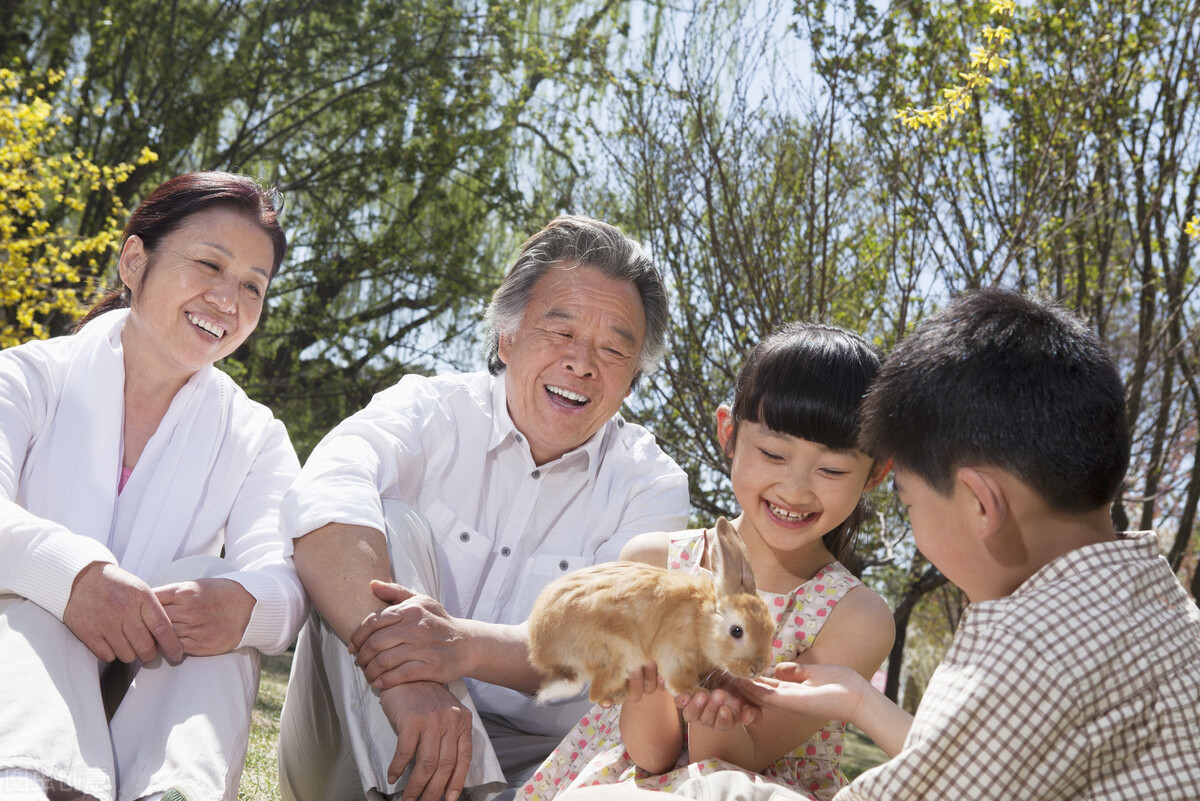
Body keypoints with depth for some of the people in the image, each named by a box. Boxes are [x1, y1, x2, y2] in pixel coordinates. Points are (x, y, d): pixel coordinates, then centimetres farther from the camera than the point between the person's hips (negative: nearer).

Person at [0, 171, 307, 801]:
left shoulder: (255, 437, 11)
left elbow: (286, 578, -8)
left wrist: (244, 603, -35)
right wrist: (69, 570, -39)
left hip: (155, 701, 1)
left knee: (221, 589, -25)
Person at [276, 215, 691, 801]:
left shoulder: (651, 484, 3)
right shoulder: (431, 411, -1)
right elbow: (325, 501, -24)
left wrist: (465, 646, -34)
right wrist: (405, 679, -40)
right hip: (355, 751, 1)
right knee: (388, 525, -24)